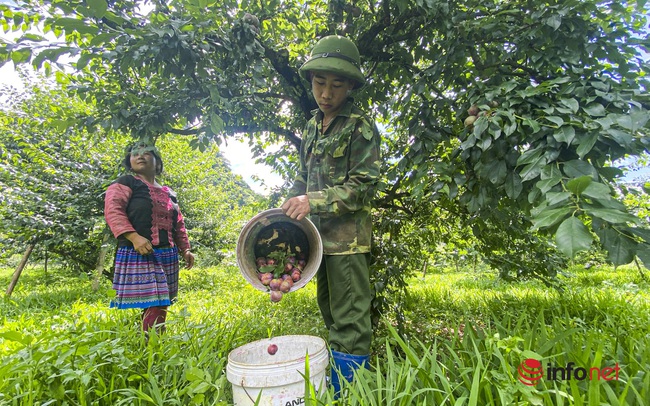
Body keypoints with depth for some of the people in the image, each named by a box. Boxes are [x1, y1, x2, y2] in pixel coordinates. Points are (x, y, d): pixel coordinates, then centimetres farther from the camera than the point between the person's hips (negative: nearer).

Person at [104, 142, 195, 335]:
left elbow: (179, 224, 24)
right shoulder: (126, 183, 4)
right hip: (138, 255, -6)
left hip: (168, 255, 6)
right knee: (153, 304, -14)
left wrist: (185, 249, 16)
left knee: (161, 304, 7)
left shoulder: (169, 193, 21)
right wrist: (134, 237, -23)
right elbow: (113, 210, -10)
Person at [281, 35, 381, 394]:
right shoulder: (312, 126, 14)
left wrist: (315, 201, -22)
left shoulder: (360, 127, -8)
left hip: (348, 236, -8)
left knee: (349, 320, -1)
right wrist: (291, 206, 6)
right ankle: (333, 386, 37)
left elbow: (363, 185, -14)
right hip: (319, 232, 8)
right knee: (329, 310, 18)